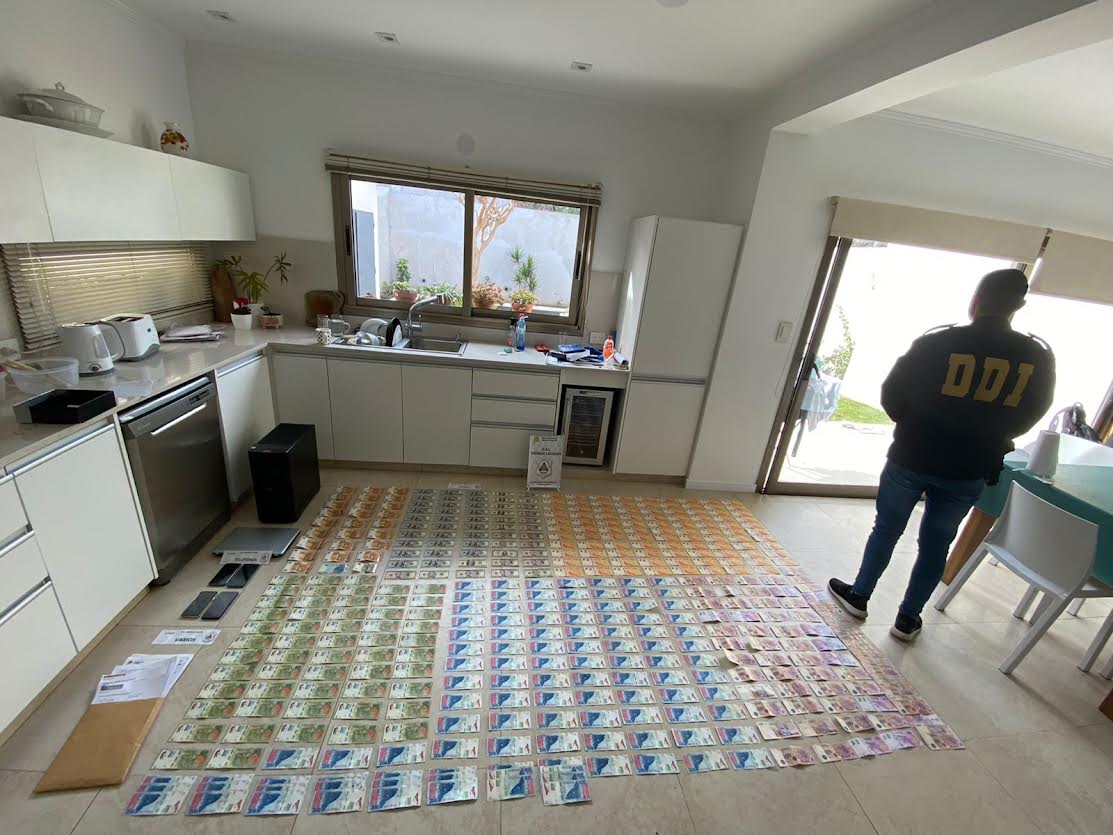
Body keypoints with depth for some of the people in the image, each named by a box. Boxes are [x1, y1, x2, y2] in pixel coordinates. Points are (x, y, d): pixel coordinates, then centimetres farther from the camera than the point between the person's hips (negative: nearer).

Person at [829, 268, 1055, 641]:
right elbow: (1029, 416, 8)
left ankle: (859, 595, 29)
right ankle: (908, 618, 26)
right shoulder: (1039, 357, -4)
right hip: (969, 471, 3)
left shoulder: (937, 342, -13)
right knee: (936, 543, 15)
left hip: (912, 458, -2)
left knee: (887, 528, 14)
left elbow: (892, 394, -4)